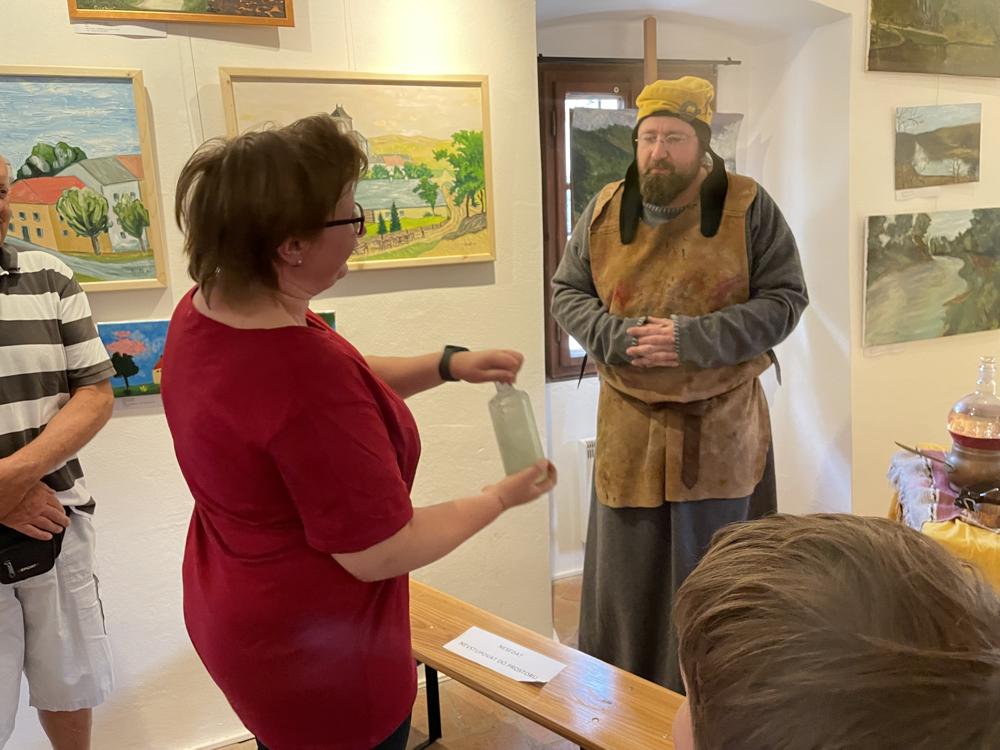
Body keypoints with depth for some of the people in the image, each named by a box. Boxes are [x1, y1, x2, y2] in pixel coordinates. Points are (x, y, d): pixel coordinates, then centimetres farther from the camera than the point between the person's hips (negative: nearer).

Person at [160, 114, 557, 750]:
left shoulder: (205, 309, -7)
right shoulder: (303, 376, -36)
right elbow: (381, 554, -26)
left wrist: (447, 364, -1)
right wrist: (501, 498, -12)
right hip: (316, 659, -8)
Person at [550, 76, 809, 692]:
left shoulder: (749, 208, -5)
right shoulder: (606, 211, 3)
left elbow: (786, 299, -6)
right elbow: (567, 292, 8)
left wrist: (694, 338, -19)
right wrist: (616, 337, -13)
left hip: (721, 428, -2)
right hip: (629, 429, 2)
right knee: (626, 576, 12)